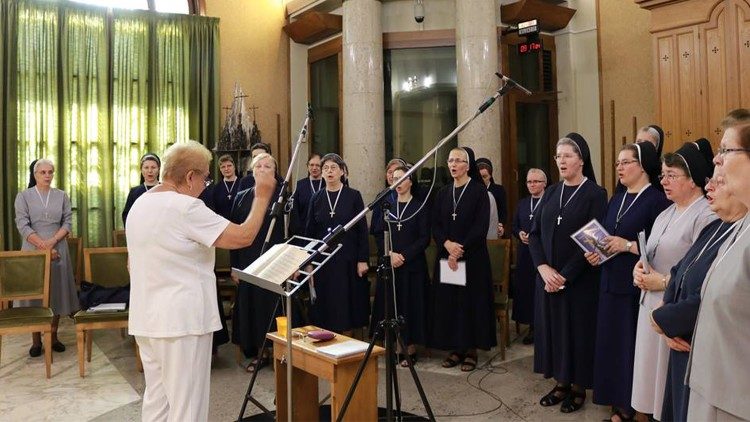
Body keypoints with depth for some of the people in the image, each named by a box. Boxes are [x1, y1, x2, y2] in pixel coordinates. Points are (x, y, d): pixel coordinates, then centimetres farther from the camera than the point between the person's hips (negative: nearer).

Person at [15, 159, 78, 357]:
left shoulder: (62, 196, 8)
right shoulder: (24, 196, 2)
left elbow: (68, 222, 2)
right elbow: (22, 225, -6)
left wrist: (52, 241, -14)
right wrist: (43, 246, -14)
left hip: (57, 250, 2)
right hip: (33, 251, -2)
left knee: (56, 292, 4)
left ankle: (54, 336, 15)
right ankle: (36, 340, 10)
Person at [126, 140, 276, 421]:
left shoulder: (139, 205, 10)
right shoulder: (186, 207, -17)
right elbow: (243, 237, -19)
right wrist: (262, 197, -7)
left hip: (146, 319, 9)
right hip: (181, 319, -9)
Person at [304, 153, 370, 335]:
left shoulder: (353, 196, -2)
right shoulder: (316, 198, 6)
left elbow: (363, 229, -3)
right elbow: (309, 231, 7)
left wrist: (363, 259, -8)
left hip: (348, 259, -2)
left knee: (346, 305, 4)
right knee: (325, 305, 5)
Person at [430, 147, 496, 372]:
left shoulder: (479, 191, -4)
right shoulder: (443, 193, 11)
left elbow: (481, 227, -11)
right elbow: (435, 225, 6)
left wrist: (460, 250, -15)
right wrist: (447, 244, -13)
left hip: (472, 257, -5)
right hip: (445, 256, 5)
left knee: (471, 301, 0)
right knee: (448, 301, 6)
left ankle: (471, 349, 11)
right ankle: (454, 348, 16)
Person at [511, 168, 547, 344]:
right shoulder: (522, 203, 15)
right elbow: (514, 226, 18)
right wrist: (520, 234, -2)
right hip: (525, 252, 6)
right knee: (525, 288, 5)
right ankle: (532, 327, 17)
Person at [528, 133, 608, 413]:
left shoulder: (595, 194, -7)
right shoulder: (551, 192, 8)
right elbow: (534, 233, 5)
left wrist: (566, 275, -15)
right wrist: (543, 268, -10)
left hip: (579, 280, -5)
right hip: (548, 277, 5)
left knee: (577, 329, 5)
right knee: (553, 326, 10)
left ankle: (579, 387, 21)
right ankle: (561, 383, 24)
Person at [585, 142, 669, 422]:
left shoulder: (657, 200, -9)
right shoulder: (616, 200, 14)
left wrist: (628, 245, -21)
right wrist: (595, 253, 0)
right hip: (611, 283, 7)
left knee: (635, 345, 0)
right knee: (612, 343, 10)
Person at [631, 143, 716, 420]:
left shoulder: (707, 216, -15)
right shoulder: (666, 214, 14)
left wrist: (664, 282, -16)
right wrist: (640, 268, -1)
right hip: (652, 304, 8)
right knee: (653, 371, 15)